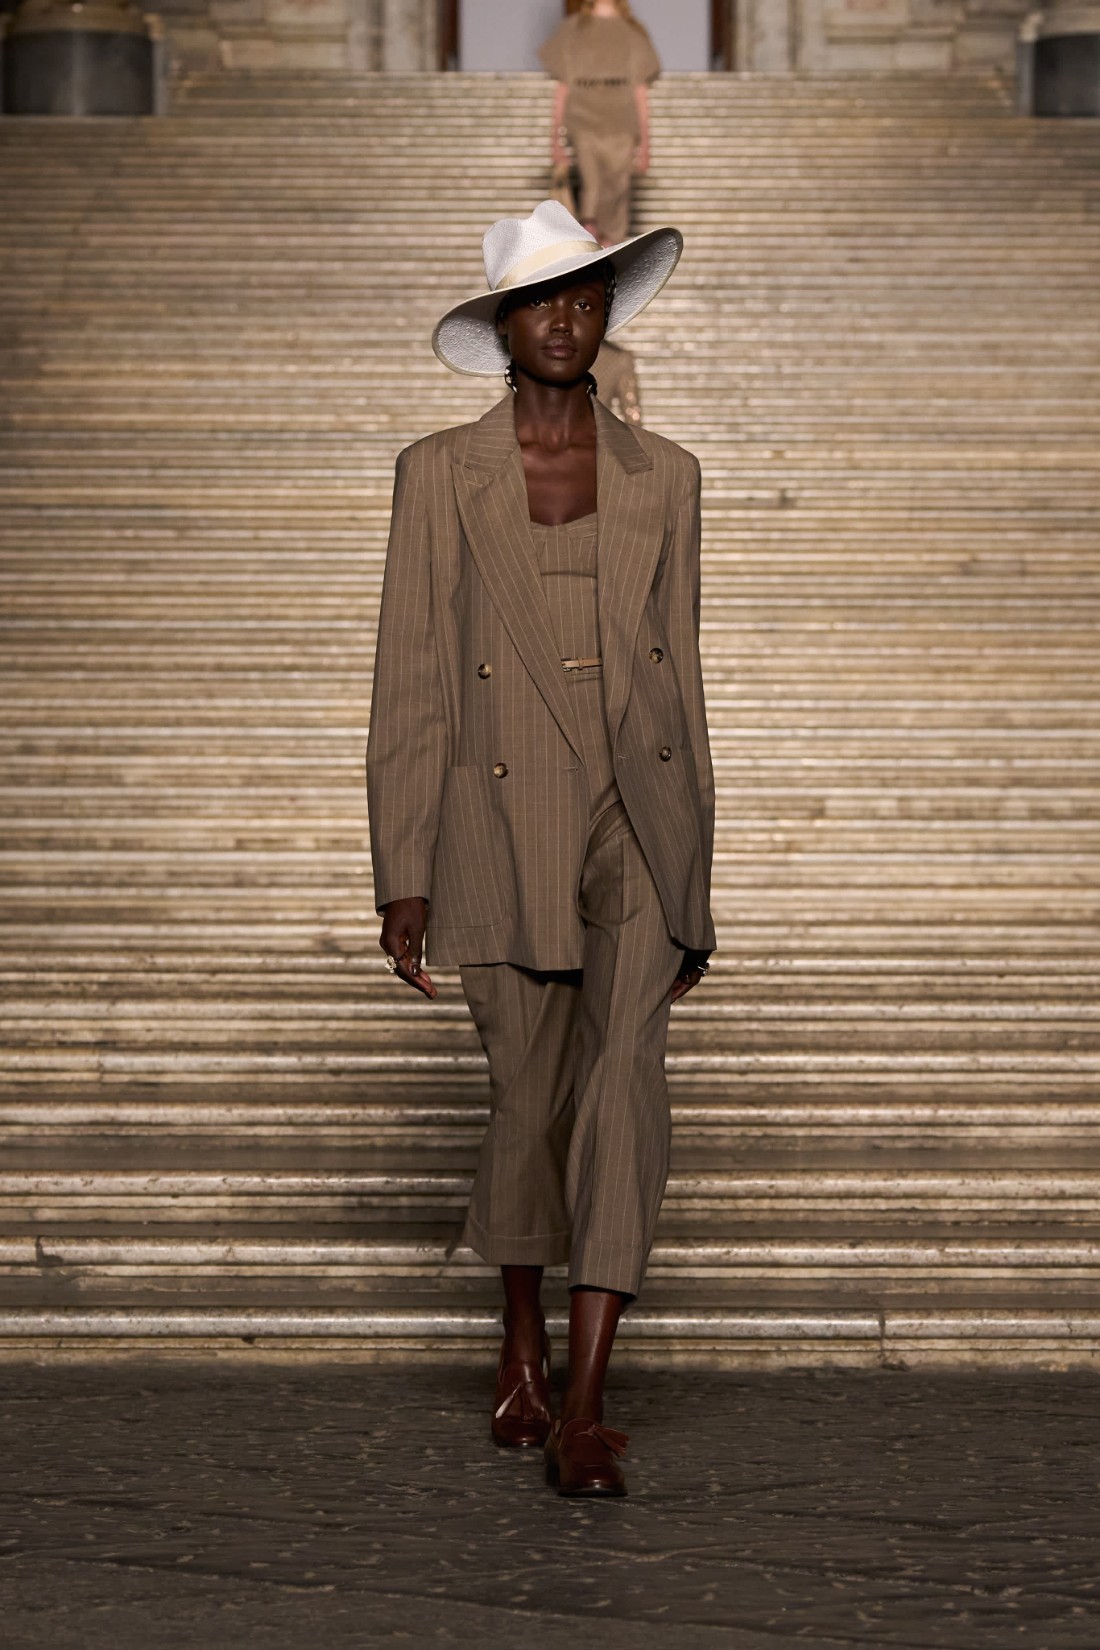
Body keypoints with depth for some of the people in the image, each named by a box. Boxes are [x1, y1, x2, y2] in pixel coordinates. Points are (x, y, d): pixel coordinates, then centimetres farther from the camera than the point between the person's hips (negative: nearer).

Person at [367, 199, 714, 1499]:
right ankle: (521, 1353, 33)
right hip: (502, 818, -1)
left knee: (623, 1087, -12)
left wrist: (690, 883, 11)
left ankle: (582, 1411, -9)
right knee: (530, 1097, 9)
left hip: (633, 813, 1)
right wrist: (402, 878, -4)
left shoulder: (661, 477, 7)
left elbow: (678, 671, 11)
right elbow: (409, 684, 1)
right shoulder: (439, 474, 1)